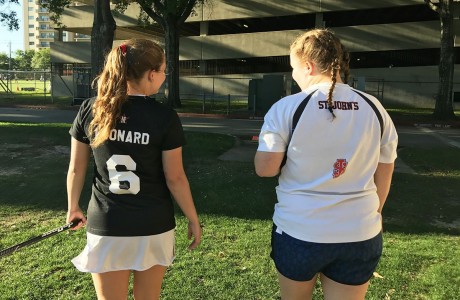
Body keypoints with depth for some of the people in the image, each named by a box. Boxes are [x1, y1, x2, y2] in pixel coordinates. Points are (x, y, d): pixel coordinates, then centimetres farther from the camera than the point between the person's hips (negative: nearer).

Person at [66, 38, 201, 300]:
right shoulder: (165, 117, -13)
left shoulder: (90, 110, -5)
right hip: (153, 228, -1)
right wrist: (193, 219, 3)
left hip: (106, 227, 1)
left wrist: (73, 207, 19)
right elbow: (175, 179, -10)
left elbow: (76, 168, 3)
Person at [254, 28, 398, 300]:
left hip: (299, 231, -2)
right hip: (360, 235, 3)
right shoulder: (375, 109, 0)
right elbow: (383, 175, 7)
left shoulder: (287, 108, -12)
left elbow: (264, 168, -12)